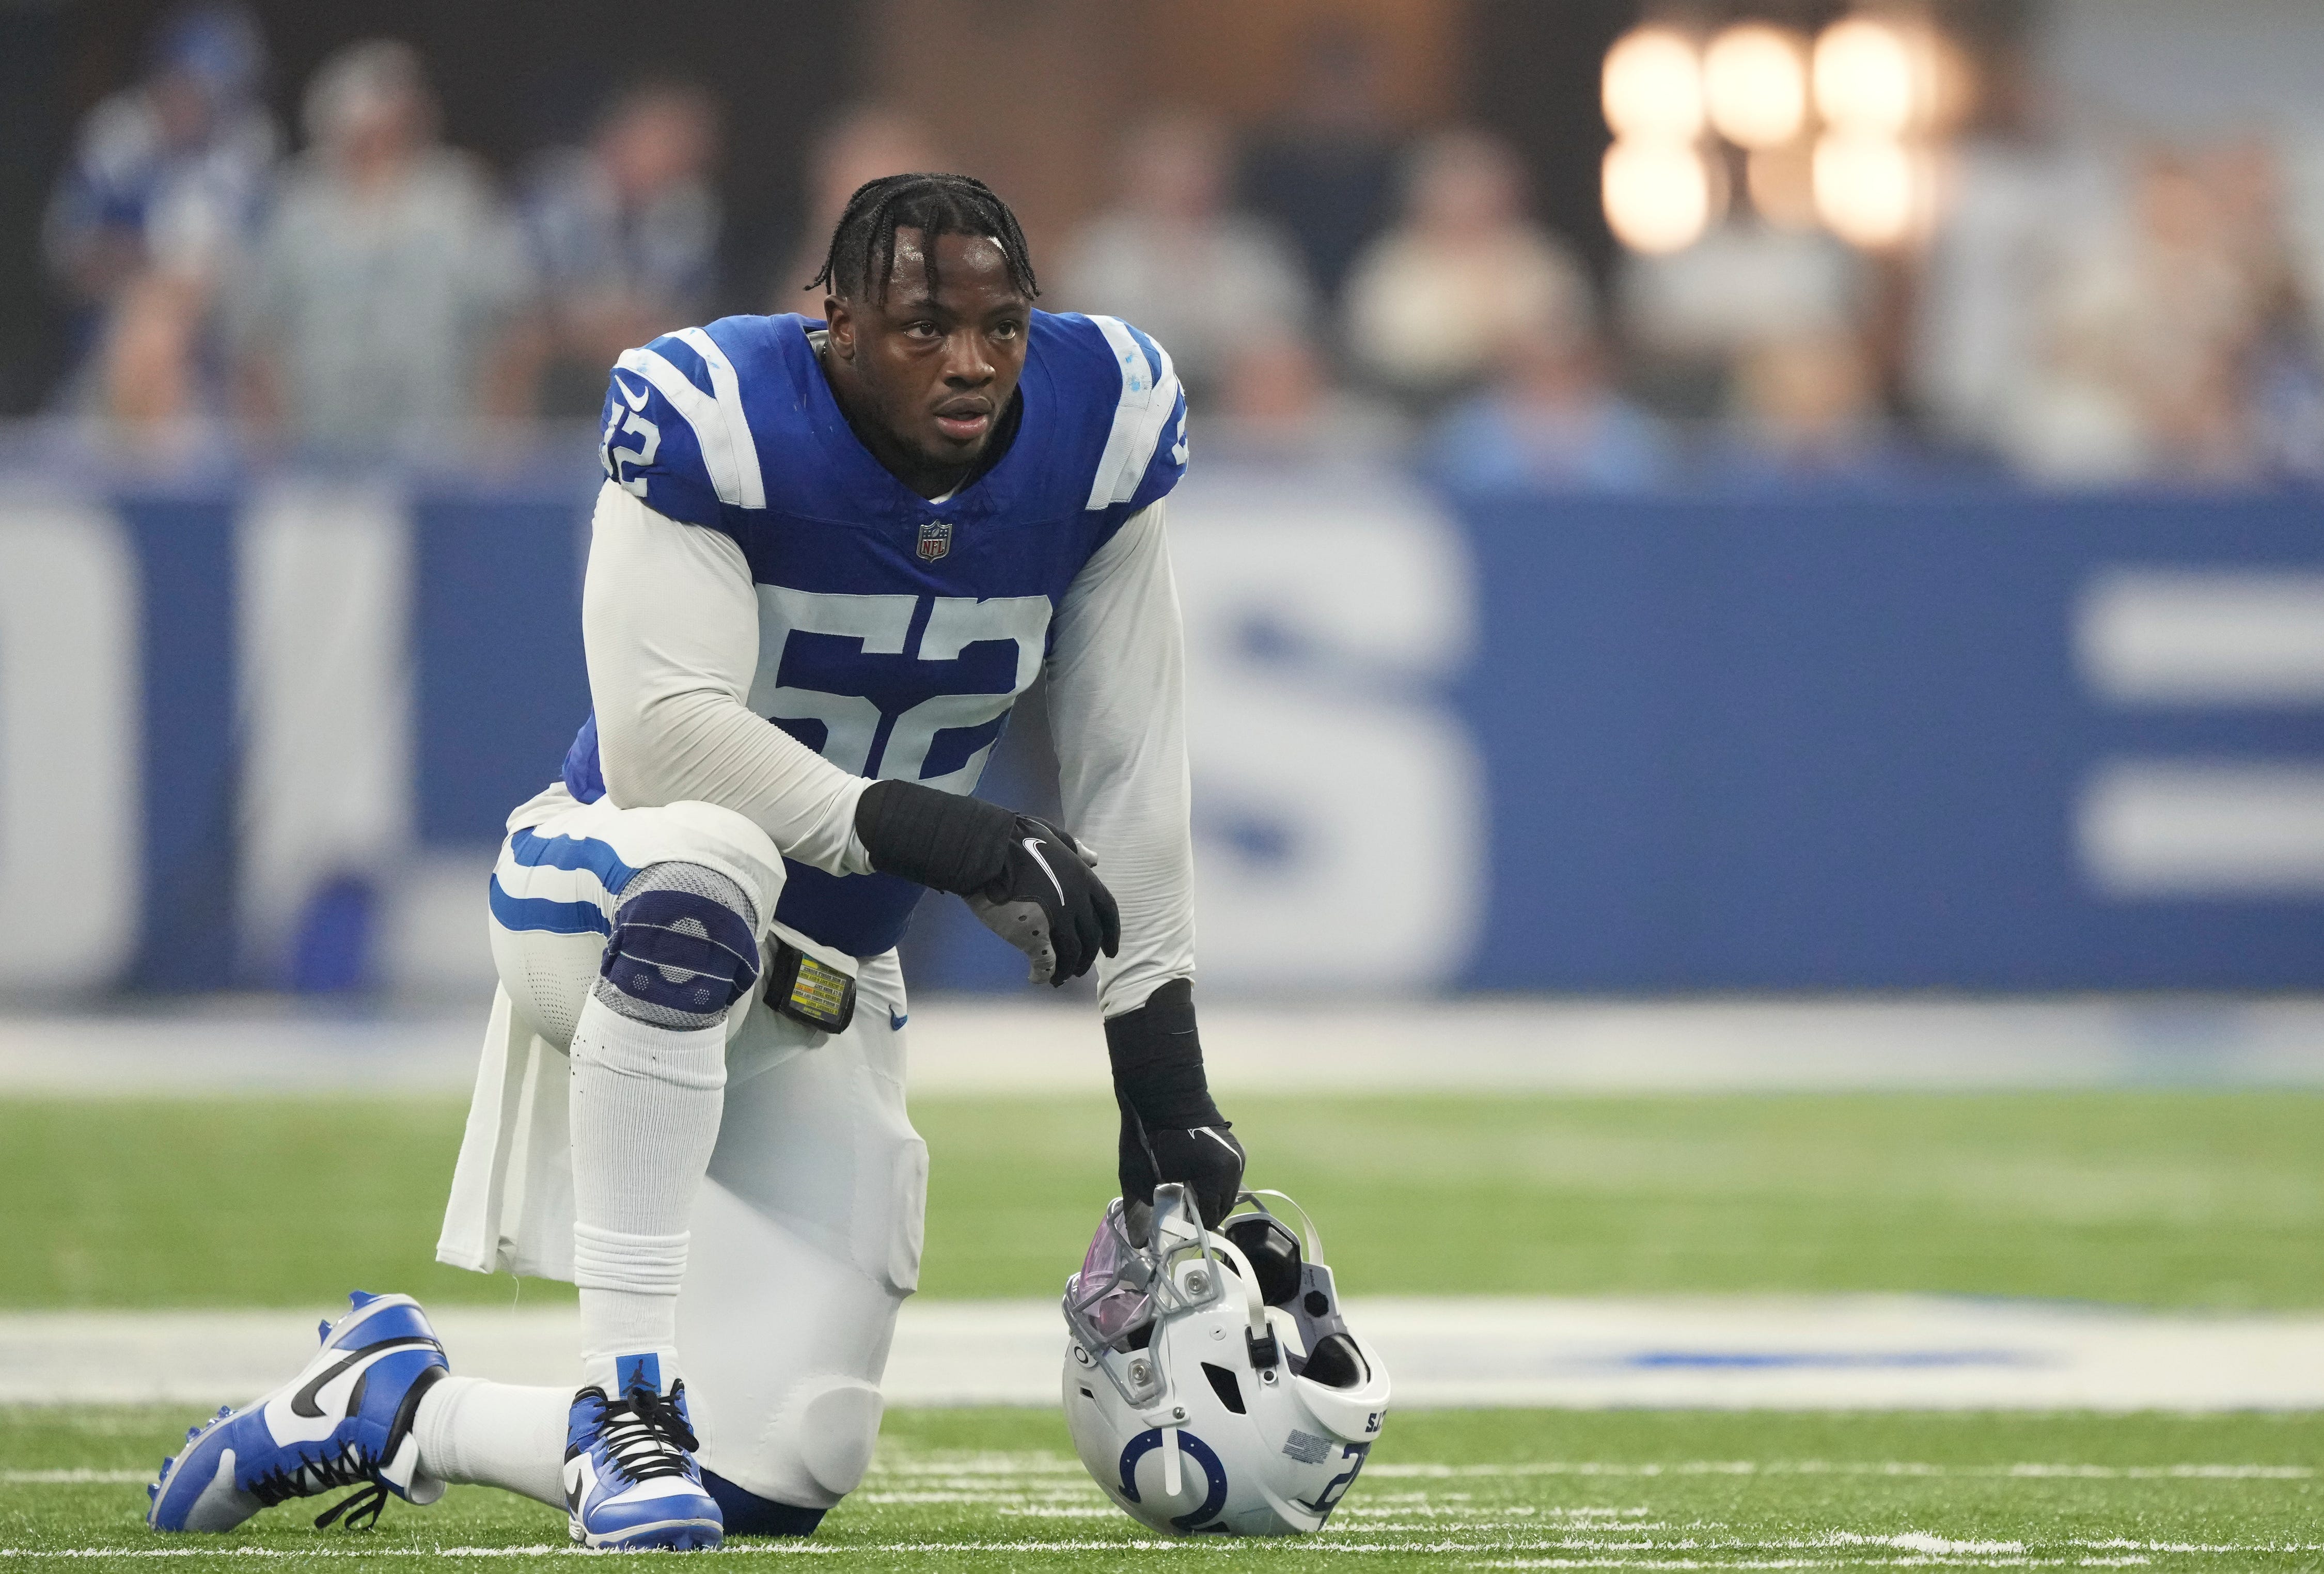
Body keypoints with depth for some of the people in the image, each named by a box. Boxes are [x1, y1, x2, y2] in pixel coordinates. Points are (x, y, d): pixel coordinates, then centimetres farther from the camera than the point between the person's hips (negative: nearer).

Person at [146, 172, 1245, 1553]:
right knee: (708, 855, -44)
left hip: (824, 998, 5)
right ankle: (629, 1395, -34)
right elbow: (660, 734, -32)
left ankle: (397, 1415, 23)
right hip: (606, 909, -5)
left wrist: (1165, 1075, -6)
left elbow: (1130, 769, -4)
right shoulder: (719, 420, -22)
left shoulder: (1096, 429, -9)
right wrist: (927, 831, -42)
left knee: (784, 1479, -4)